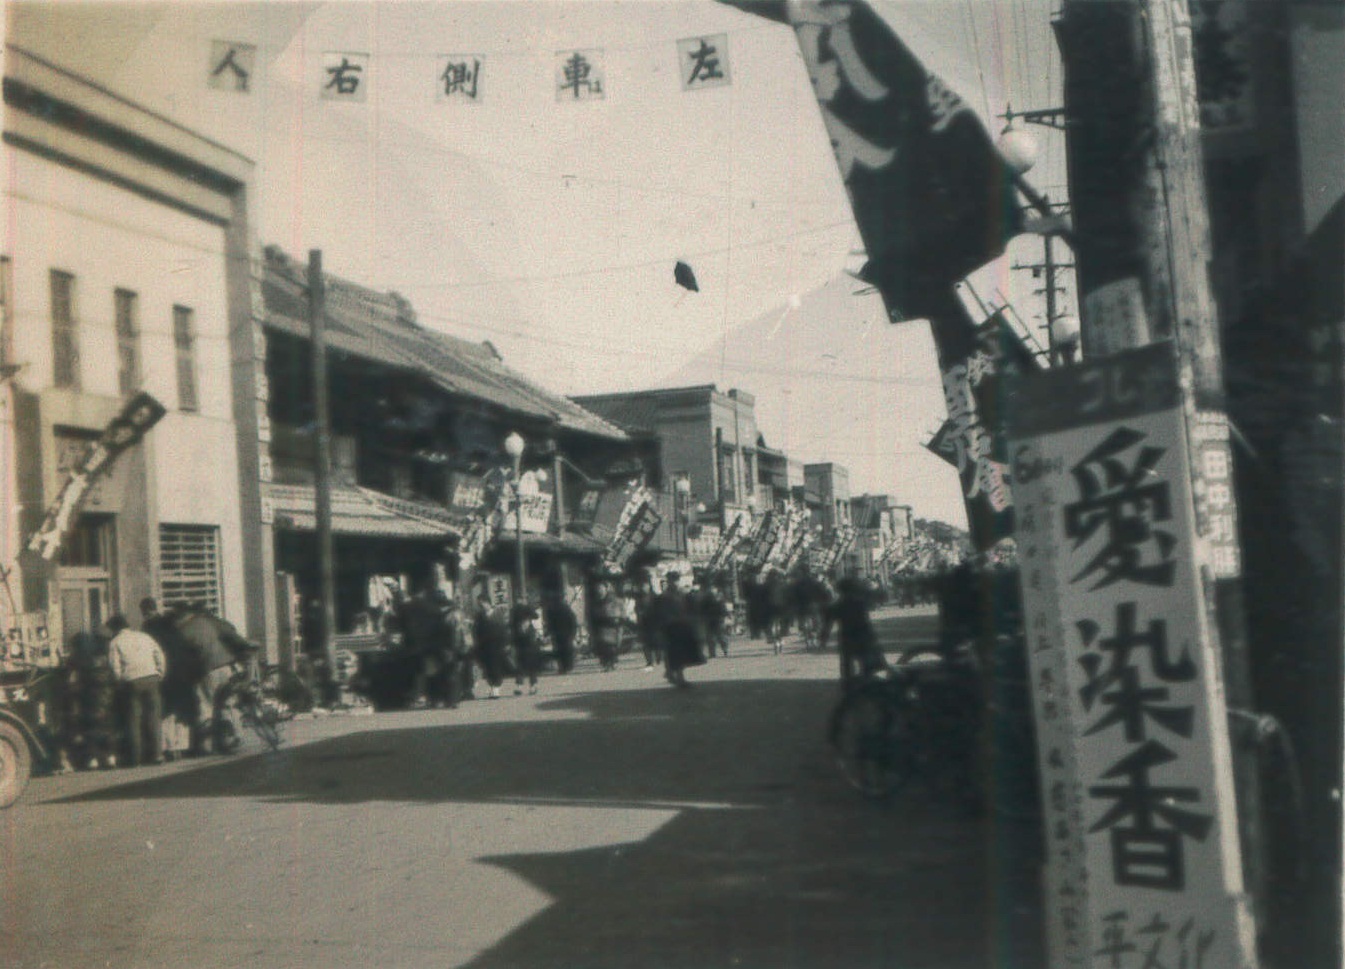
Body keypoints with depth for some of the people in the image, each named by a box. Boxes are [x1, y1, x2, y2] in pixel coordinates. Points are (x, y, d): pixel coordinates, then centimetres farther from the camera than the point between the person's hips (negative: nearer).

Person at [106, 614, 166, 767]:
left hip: (132, 682, -2)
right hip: (151, 678, 2)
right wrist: (160, 675, 18)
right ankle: (157, 753, 1)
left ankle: (136, 758, 4)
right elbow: (161, 657, 11)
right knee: (154, 716, 7)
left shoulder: (115, 643, 4)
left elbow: (115, 668, -4)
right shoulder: (144, 636, 15)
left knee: (134, 720, 5)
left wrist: (120, 681, 12)